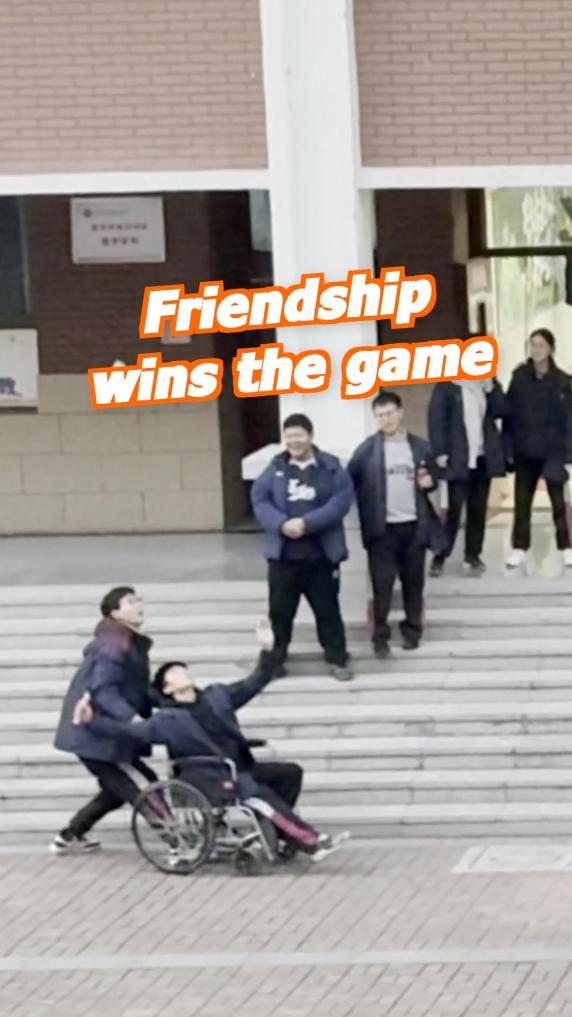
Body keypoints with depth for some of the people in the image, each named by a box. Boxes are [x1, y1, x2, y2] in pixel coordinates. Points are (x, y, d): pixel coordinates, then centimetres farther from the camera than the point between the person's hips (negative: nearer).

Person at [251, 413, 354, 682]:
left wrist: (306, 523, -20)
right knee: (280, 610, 6)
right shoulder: (275, 469, 6)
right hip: (283, 553, 1)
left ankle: (338, 660, 15)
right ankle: (274, 660, 16)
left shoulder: (331, 468, 0)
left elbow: (341, 501, -11)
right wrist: (281, 524, -20)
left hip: (321, 554, -1)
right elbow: (260, 501, -1)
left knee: (327, 609, 6)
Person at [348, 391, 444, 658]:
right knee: (382, 582, -2)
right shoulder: (367, 449, -4)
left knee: (413, 580, 10)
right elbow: (350, 482, -4)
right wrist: (362, 509, -15)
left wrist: (428, 483, -8)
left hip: (413, 525, 2)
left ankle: (412, 629, 22)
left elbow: (432, 479, 14)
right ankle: (380, 635, 5)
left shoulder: (419, 447, 4)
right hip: (382, 527, -2)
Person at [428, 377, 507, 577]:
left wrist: (491, 388, -9)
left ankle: (473, 555, 15)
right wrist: (440, 452, -15)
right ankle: (440, 556, 1)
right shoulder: (446, 386, -4)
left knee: (478, 508, 7)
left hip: (484, 457, 4)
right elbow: (437, 419, -8)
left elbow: (501, 410, 3)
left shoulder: (487, 383, 10)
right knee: (454, 508, -6)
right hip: (458, 458, -4)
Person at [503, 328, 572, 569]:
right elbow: (509, 413, 0)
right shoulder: (519, 377, -1)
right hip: (525, 451, 1)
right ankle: (520, 548, 13)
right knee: (522, 501, 6)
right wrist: (508, 447, -6)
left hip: (552, 451, -1)